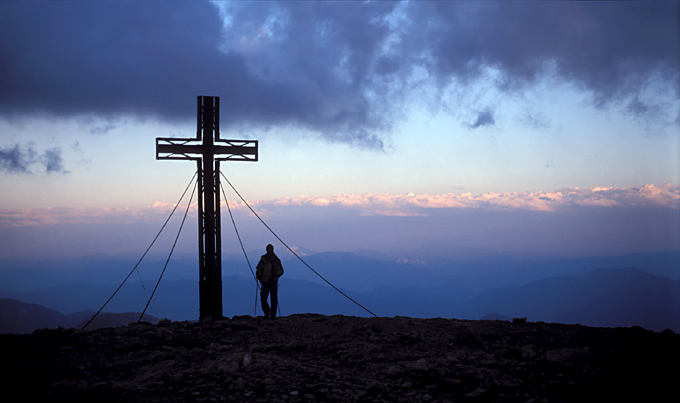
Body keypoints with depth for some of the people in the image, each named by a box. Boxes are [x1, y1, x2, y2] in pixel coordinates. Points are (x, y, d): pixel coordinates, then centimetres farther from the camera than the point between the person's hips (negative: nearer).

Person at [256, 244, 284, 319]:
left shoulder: (276, 259, 4)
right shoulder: (263, 259, 9)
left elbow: (281, 271, 5)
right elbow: (259, 268, 19)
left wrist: (276, 276, -14)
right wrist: (258, 275, -1)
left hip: (273, 282, -2)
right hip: (264, 282, 2)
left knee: (274, 299, -3)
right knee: (263, 298, -3)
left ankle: (273, 315, 5)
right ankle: (266, 313, 18)